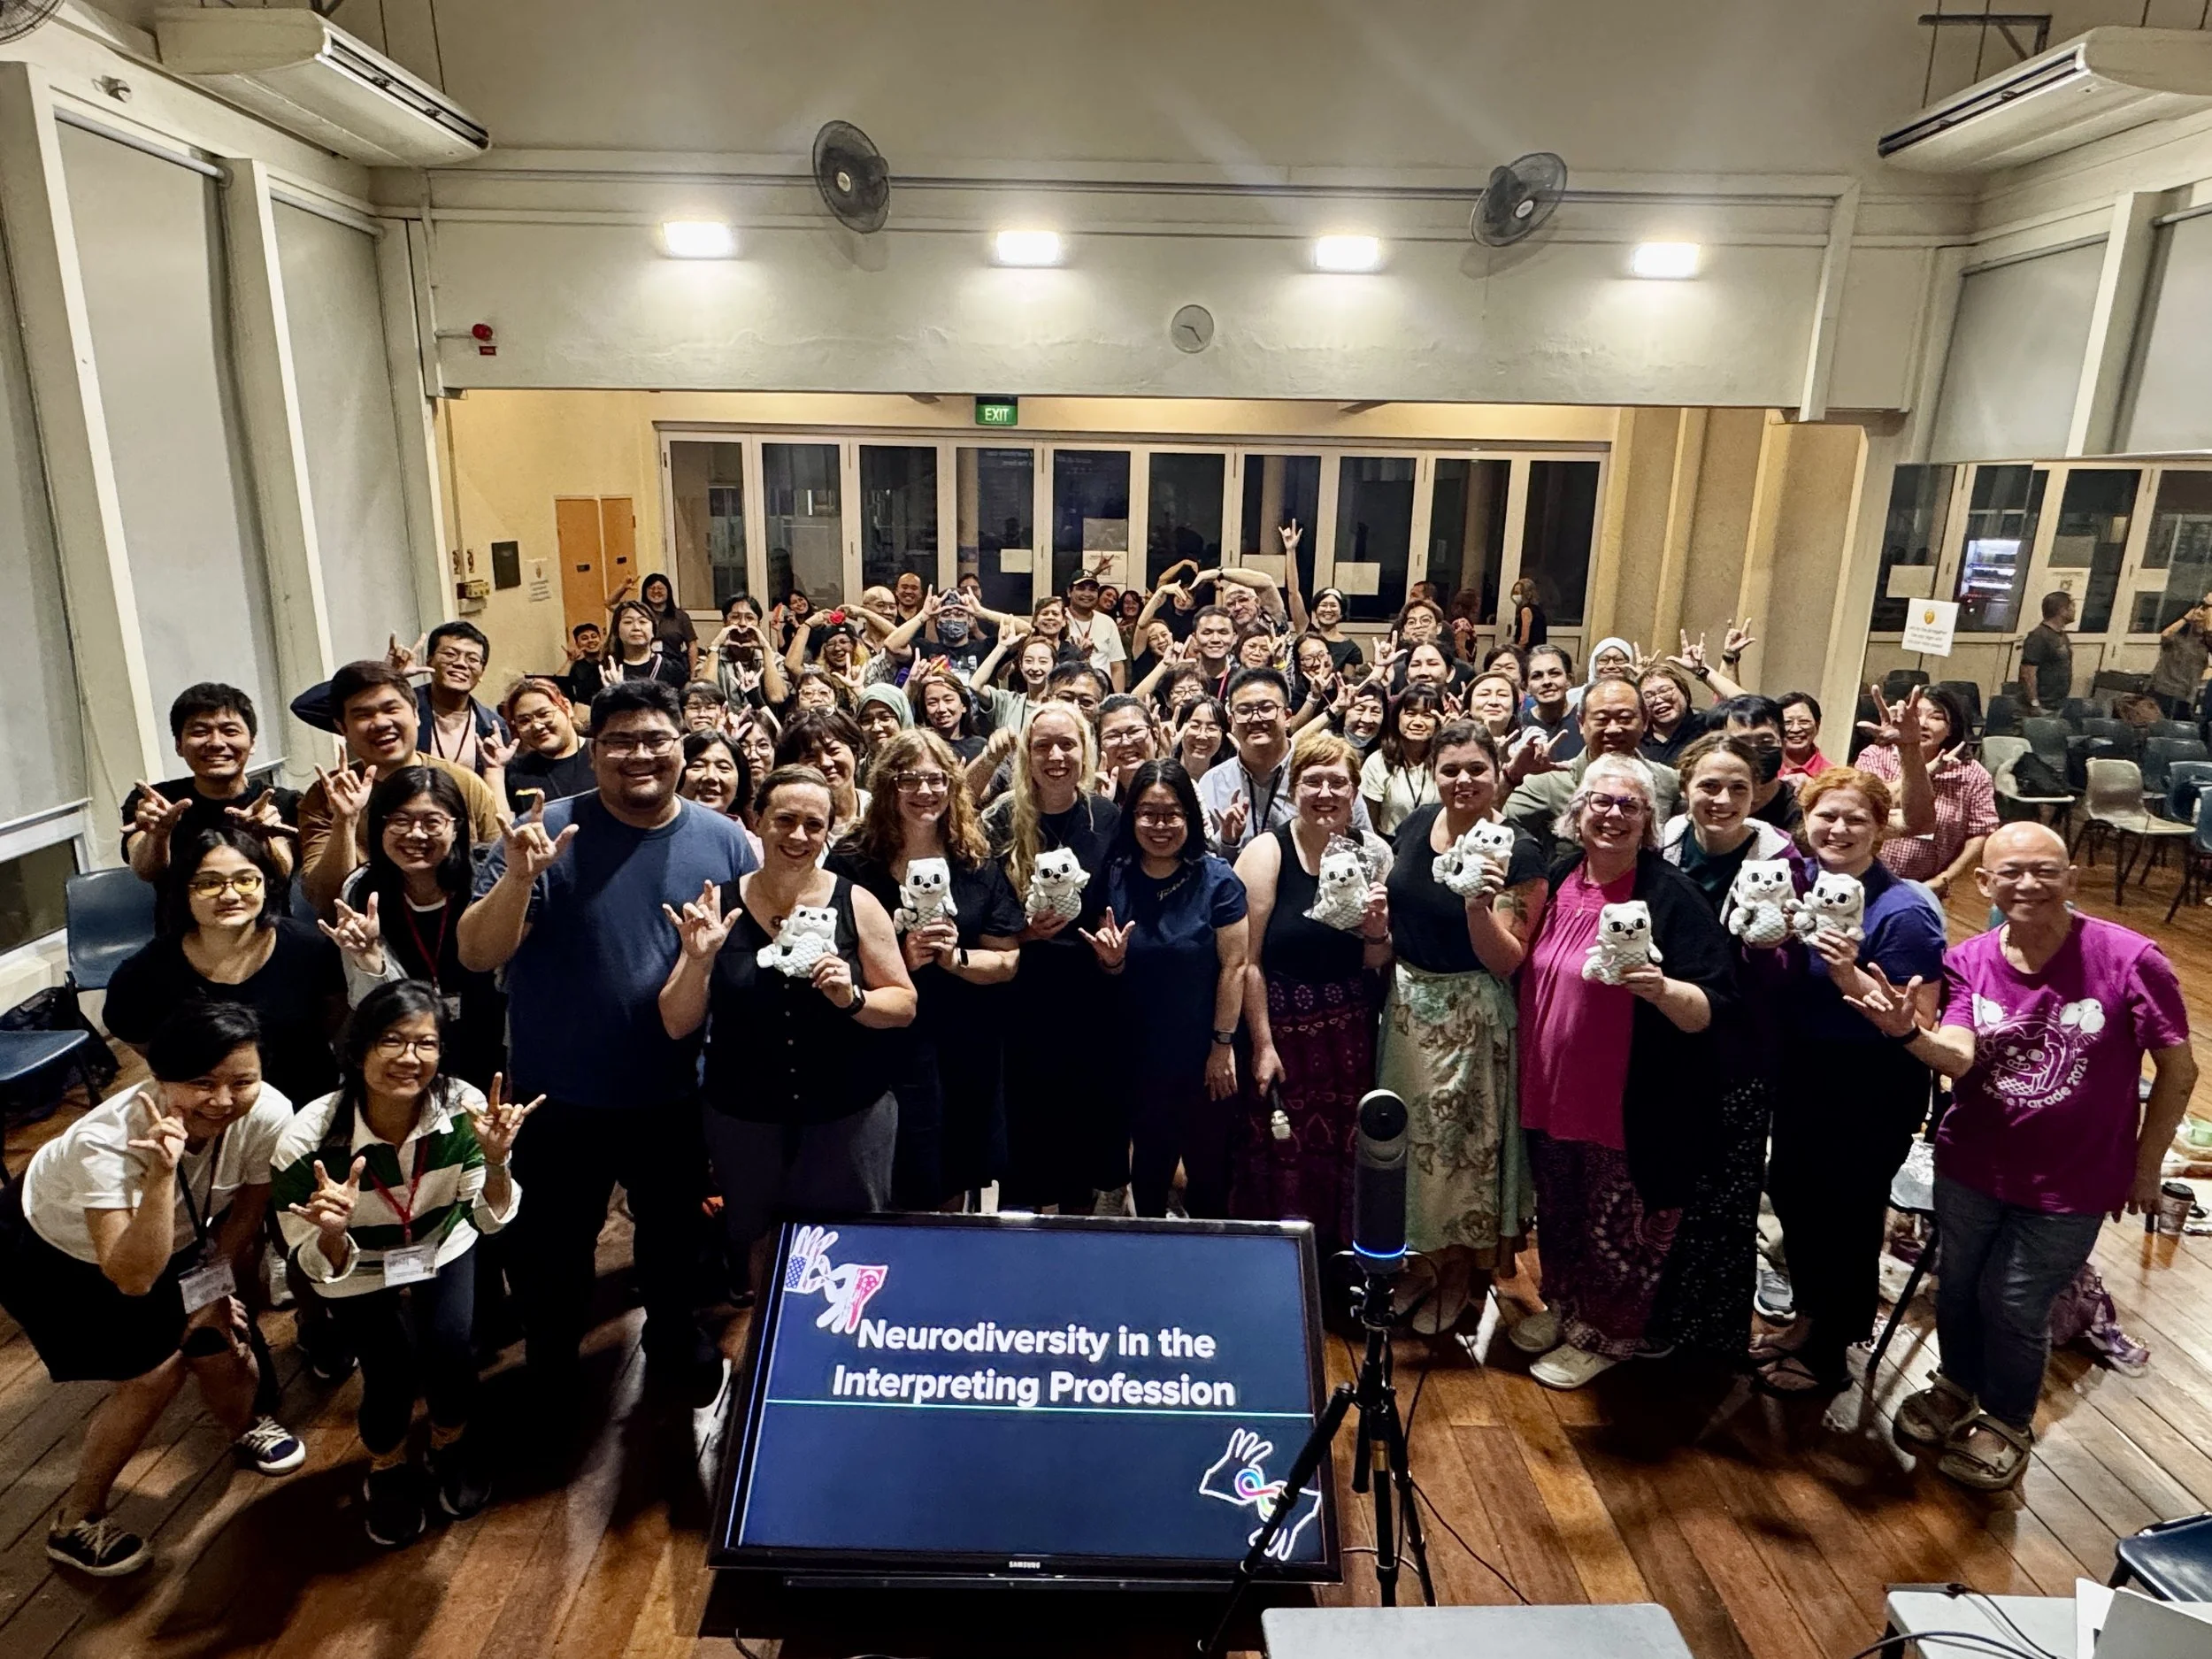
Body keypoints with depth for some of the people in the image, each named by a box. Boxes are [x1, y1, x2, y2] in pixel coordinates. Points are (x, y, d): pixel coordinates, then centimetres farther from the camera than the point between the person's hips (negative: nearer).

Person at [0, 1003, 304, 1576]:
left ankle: (244, 1426, 33)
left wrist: (214, 1290, -3)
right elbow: (133, 1279, -43)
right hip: (51, 1250, -4)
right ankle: (76, 1521, 14)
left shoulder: (268, 1114, -31)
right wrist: (162, 1172, -51)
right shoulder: (104, 1141, -41)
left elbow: (246, 1213, -12)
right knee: (156, 1370, -10)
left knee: (221, 1343, -2)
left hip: (170, 1236, 4)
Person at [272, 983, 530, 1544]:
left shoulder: (464, 1108, -27)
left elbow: (490, 1219, -16)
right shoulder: (307, 1141, -30)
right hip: (359, 1268, -1)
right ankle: (387, 1473, 18)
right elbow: (320, 1269, -19)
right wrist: (332, 1232, -41)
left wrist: (496, 1161, -36)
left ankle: (451, 1448, 16)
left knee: (450, 1350, -18)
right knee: (392, 1373, -17)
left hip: (442, 1247, 1)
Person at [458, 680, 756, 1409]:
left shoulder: (723, 841, -7)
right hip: (560, 1096, -1)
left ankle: (673, 1330, 52)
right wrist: (519, 877, -34)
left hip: (677, 1093, 2)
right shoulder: (549, 833, -14)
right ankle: (551, 1359, 47)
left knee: (674, 1227, 24)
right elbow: (476, 955, -19)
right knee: (553, 1241, 18)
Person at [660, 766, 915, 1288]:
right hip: (744, 1122, 1)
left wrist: (851, 998, -21)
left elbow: (905, 1005, -2)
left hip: (849, 1120, -1)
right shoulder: (718, 906, -5)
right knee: (755, 1256, 17)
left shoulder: (856, 904, -6)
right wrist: (698, 959, -21)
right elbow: (677, 1025, -4)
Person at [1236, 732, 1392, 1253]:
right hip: (1281, 1028, -3)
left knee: (1341, 1151, 11)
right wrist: (1263, 1045, -13)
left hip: (1349, 1033, 4)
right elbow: (1248, 960, -11)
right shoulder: (1267, 852, -10)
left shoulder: (1373, 853, 2)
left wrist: (1378, 931, -14)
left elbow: (1375, 964, 7)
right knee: (1274, 1156, 3)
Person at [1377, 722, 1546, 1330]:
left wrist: (1479, 904, -35)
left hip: (1471, 1017, -5)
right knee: (1412, 1131, 17)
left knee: (1461, 1139, 9)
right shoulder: (1417, 823, -1)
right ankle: (1424, 1257, 39)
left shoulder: (1517, 853, -17)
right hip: (1407, 1001, 6)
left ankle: (1459, 1280, 31)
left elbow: (1505, 962, -19)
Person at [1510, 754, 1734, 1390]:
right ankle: (1564, 1306, 46)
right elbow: (1519, 971, 13)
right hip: (1552, 1091, 6)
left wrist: (1661, 989, -40)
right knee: (1558, 1212, 22)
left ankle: (1607, 1332, 36)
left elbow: (1709, 1009, -19)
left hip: (1634, 1107, -5)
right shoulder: (1558, 878, 1)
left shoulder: (1672, 895, -16)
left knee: (1618, 1228, 12)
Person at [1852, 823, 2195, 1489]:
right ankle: (1957, 1387, 48)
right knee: (1958, 1286, 19)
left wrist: (2145, 1167, 0)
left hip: (2070, 1185, -3)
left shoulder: (2130, 960, -19)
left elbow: (2178, 1070, -7)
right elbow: (1958, 1058, -22)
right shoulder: (1969, 961, -10)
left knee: (2014, 1307, 8)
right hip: (1970, 1168, 3)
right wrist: (1908, 1032, -44)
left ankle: (2006, 1423, 37)